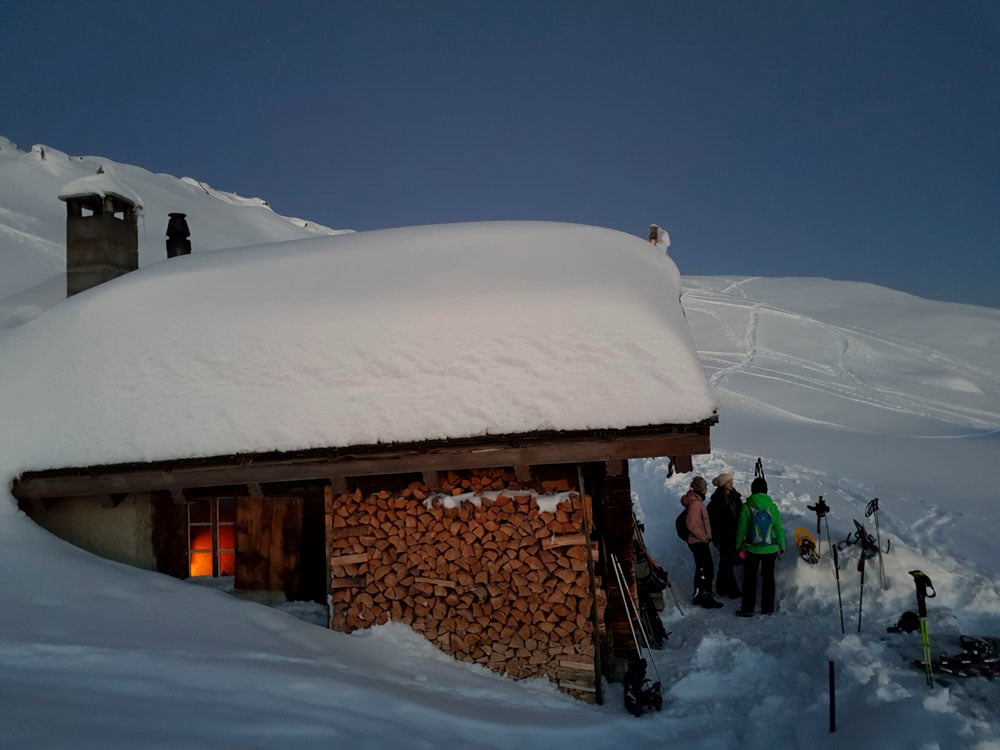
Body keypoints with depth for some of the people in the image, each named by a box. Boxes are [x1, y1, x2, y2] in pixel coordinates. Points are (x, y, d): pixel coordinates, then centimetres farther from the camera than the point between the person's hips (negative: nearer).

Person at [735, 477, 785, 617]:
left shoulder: (747, 507, -11)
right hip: (770, 549, 2)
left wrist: (739, 546, 7)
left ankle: (747, 609, 10)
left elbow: (741, 529, -6)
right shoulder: (772, 507, -6)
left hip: (752, 549, -2)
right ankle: (768, 608, 20)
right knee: (768, 577, 14)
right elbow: (778, 528, 0)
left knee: (750, 577, 7)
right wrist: (782, 546, 12)